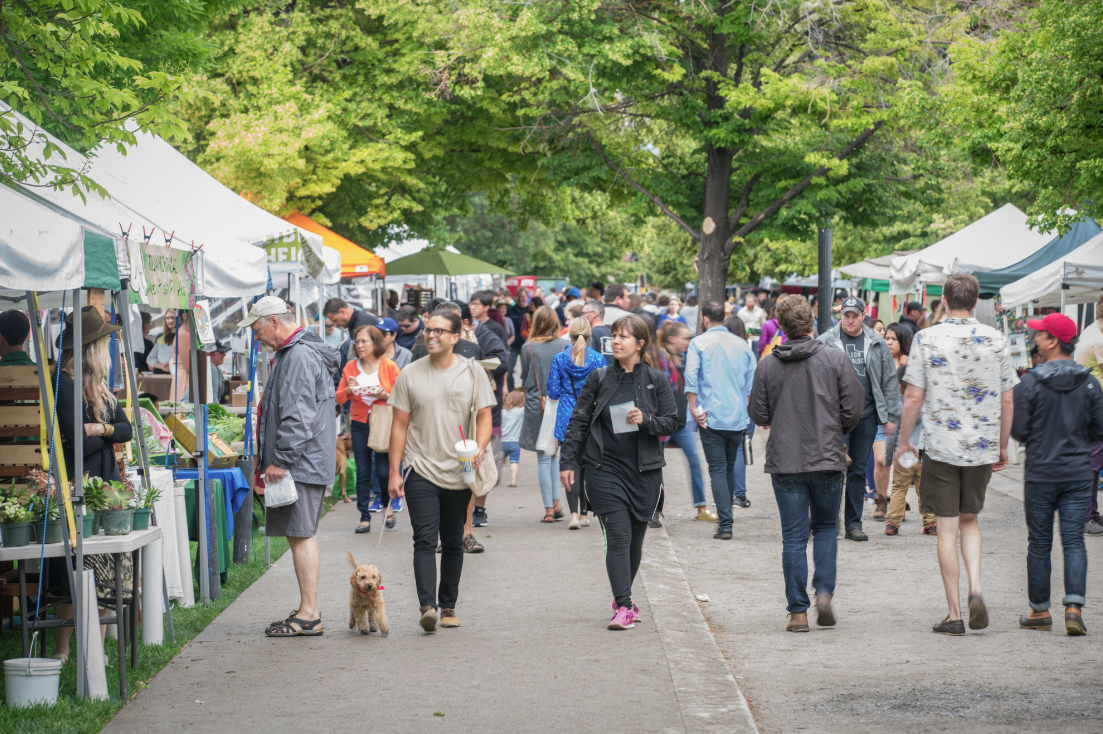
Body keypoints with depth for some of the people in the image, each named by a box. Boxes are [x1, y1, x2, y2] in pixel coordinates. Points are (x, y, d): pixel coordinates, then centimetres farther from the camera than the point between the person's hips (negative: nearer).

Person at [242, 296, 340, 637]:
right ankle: (308, 612, 16)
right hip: (299, 464, 11)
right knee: (301, 535, 12)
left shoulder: (299, 356, -15)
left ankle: (309, 615, -8)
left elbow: (298, 417, -22)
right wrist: (273, 460, 25)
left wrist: (281, 460, -21)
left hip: (302, 464, -11)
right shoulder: (291, 354, 20)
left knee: (301, 534, -9)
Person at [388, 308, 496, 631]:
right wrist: (394, 472, 0)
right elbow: (400, 425, 4)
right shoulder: (410, 375, 2)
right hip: (421, 471, -1)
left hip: (459, 473, 1)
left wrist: (479, 447, -18)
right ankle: (427, 606, -23)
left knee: (453, 543, 10)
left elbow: (484, 416, 2)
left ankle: (448, 606, 20)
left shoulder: (472, 372, 3)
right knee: (425, 540, -14)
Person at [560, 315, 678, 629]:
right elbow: (578, 421, 6)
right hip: (605, 468, -1)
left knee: (635, 540, 10)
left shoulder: (656, 380, 3)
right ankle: (623, 607, -14)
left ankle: (623, 599, 27)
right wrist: (569, 461, 0)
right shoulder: (599, 378, 3)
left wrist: (646, 420, -16)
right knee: (618, 537, -11)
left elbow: (672, 422, 4)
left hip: (644, 470, 1)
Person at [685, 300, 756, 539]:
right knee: (730, 467, 18)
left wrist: (694, 408, -6)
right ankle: (727, 510, 25)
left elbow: (691, 377, -12)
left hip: (711, 418, -4)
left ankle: (726, 524, -12)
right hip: (738, 418, 4)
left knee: (717, 469, -4)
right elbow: (752, 382, 10)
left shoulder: (699, 343, -3)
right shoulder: (742, 345, 9)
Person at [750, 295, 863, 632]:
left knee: (793, 537, 5)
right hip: (827, 458, 0)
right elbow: (853, 408, -4)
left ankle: (798, 612, 3)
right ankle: (824, 592, 0)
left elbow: (759, 415, 1)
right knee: (826, 527, 17)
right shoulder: (835, 359, -5)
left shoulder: (767, 365, -3)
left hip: (785, 461, 0)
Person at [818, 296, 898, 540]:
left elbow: (889, 381, 12)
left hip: (866, 416, 3)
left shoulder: (877, 344, 9)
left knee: (858, 470, 8)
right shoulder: (826, 341, 0)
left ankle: (853, 523, 13)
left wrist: (891, 416, 8)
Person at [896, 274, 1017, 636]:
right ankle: (975, 589, -2)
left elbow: (913, 397, -8)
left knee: (947, 528, 4)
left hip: (941, 446, -2)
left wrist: (904, 440, 6)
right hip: (983, 446, 3)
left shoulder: (927, 338, -7)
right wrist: (1002, 446, 16)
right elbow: (1007, 401, 4)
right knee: (969, 520, 20)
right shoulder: (995, 339, 0)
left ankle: (954, 615, 4)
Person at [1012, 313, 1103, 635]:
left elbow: (1018, 430, -7)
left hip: (1041, 473, -2)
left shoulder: (1030, 383, -10)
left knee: (1039, 544, 8)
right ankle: (1074, 606, -11)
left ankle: (1039, 611, 16)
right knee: (1074, 541, 2)